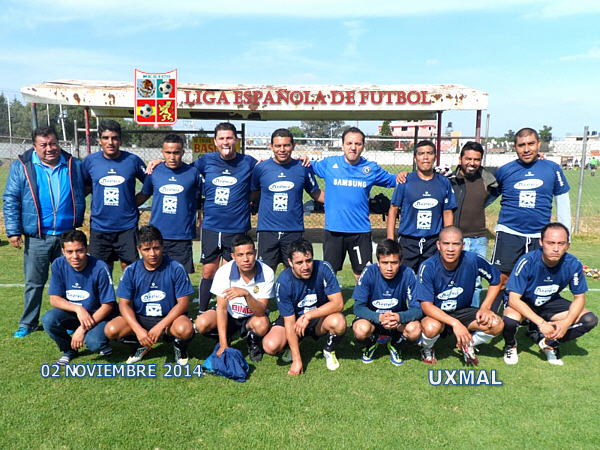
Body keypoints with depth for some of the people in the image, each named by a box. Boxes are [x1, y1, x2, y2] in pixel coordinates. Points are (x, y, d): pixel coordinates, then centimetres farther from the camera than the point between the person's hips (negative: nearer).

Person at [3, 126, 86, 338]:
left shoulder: (73, 165, 4)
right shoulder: (22, 166, -1)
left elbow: (80, 196, 13)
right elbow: (11, 200, -1)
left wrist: (78, 223, 8)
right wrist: (13, 231, -5)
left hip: (67, 235, 1)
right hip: (37, 238, -1)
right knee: (34, 282, 8)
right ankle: (28, 323, 22)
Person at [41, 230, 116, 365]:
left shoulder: (100, 268, -23)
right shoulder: (58, 265, -12)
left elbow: (108, 305, -18)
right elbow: (54, 299, -9)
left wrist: (83, 329, -22)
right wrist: (78, 309, -27)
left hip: (98, 314, -4)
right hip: (71, 312, 4)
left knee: (93, 343, -32)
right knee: (48, 320, -25)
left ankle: (102, 343, 9)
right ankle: (69, 350, 5)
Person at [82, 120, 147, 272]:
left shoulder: (133, 160, -3)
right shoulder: (90, 161, 2)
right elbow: (85, 188, 16)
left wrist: (136, 202, 0)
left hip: (127, 226, -2)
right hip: (99, 227, 2)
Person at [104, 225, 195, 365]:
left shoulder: (176, 269, -12)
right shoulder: (131, 271, -5)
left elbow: (183, 302, -12)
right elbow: (124, 303, -5)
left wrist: (160, 326, -23)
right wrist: (138, 330, -20)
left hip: (169, 317, -3)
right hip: (140, 318, 3)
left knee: (185, 329, -36)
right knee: (111, 329, -23)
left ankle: (180, 345, 4)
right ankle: (141, 345, 10)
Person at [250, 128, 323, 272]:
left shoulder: (303, 168, 3)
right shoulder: (261, 168, 2)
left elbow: (316, 194, 13)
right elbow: (252, 195, 13)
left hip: (294, 230, 0)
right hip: (267, 230, 0)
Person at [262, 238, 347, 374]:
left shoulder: (323, 268, -22)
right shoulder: (283, 282, -23)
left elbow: (338, 303, -24)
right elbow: (290, 321, -20)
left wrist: (308, 315, -32)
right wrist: (297, 360, -21)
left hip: (320, 317, 0)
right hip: (293, 318, 0)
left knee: (338, 322, -34)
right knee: (270, 345, -26)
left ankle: (329, 351, 1)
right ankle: (292, 346, 13)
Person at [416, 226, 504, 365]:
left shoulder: (473, 260, -17)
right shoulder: (428, 267, -24)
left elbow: (496, 281, 1)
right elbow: (426, 305, -24)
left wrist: (485, 307, -12)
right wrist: (455, 323, -34)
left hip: (463, 312, 3)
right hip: (435, 314, -3)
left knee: (497, 325, -20)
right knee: (431, 327, -37)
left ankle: (467, 345, 12)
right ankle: (427, 350, 2)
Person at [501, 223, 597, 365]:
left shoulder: (573, 264, -19)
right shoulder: (527, 261, -30)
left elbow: (579, 297, -7)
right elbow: (513, 299, -29)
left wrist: (566, 322, -25)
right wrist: (541, 323, -38)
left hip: (550, 303, 4)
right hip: (523, 304, -4)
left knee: (590, 320, -16)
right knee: (510, 319, -36)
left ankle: (549, 342, 6)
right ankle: (510, 346, 0)